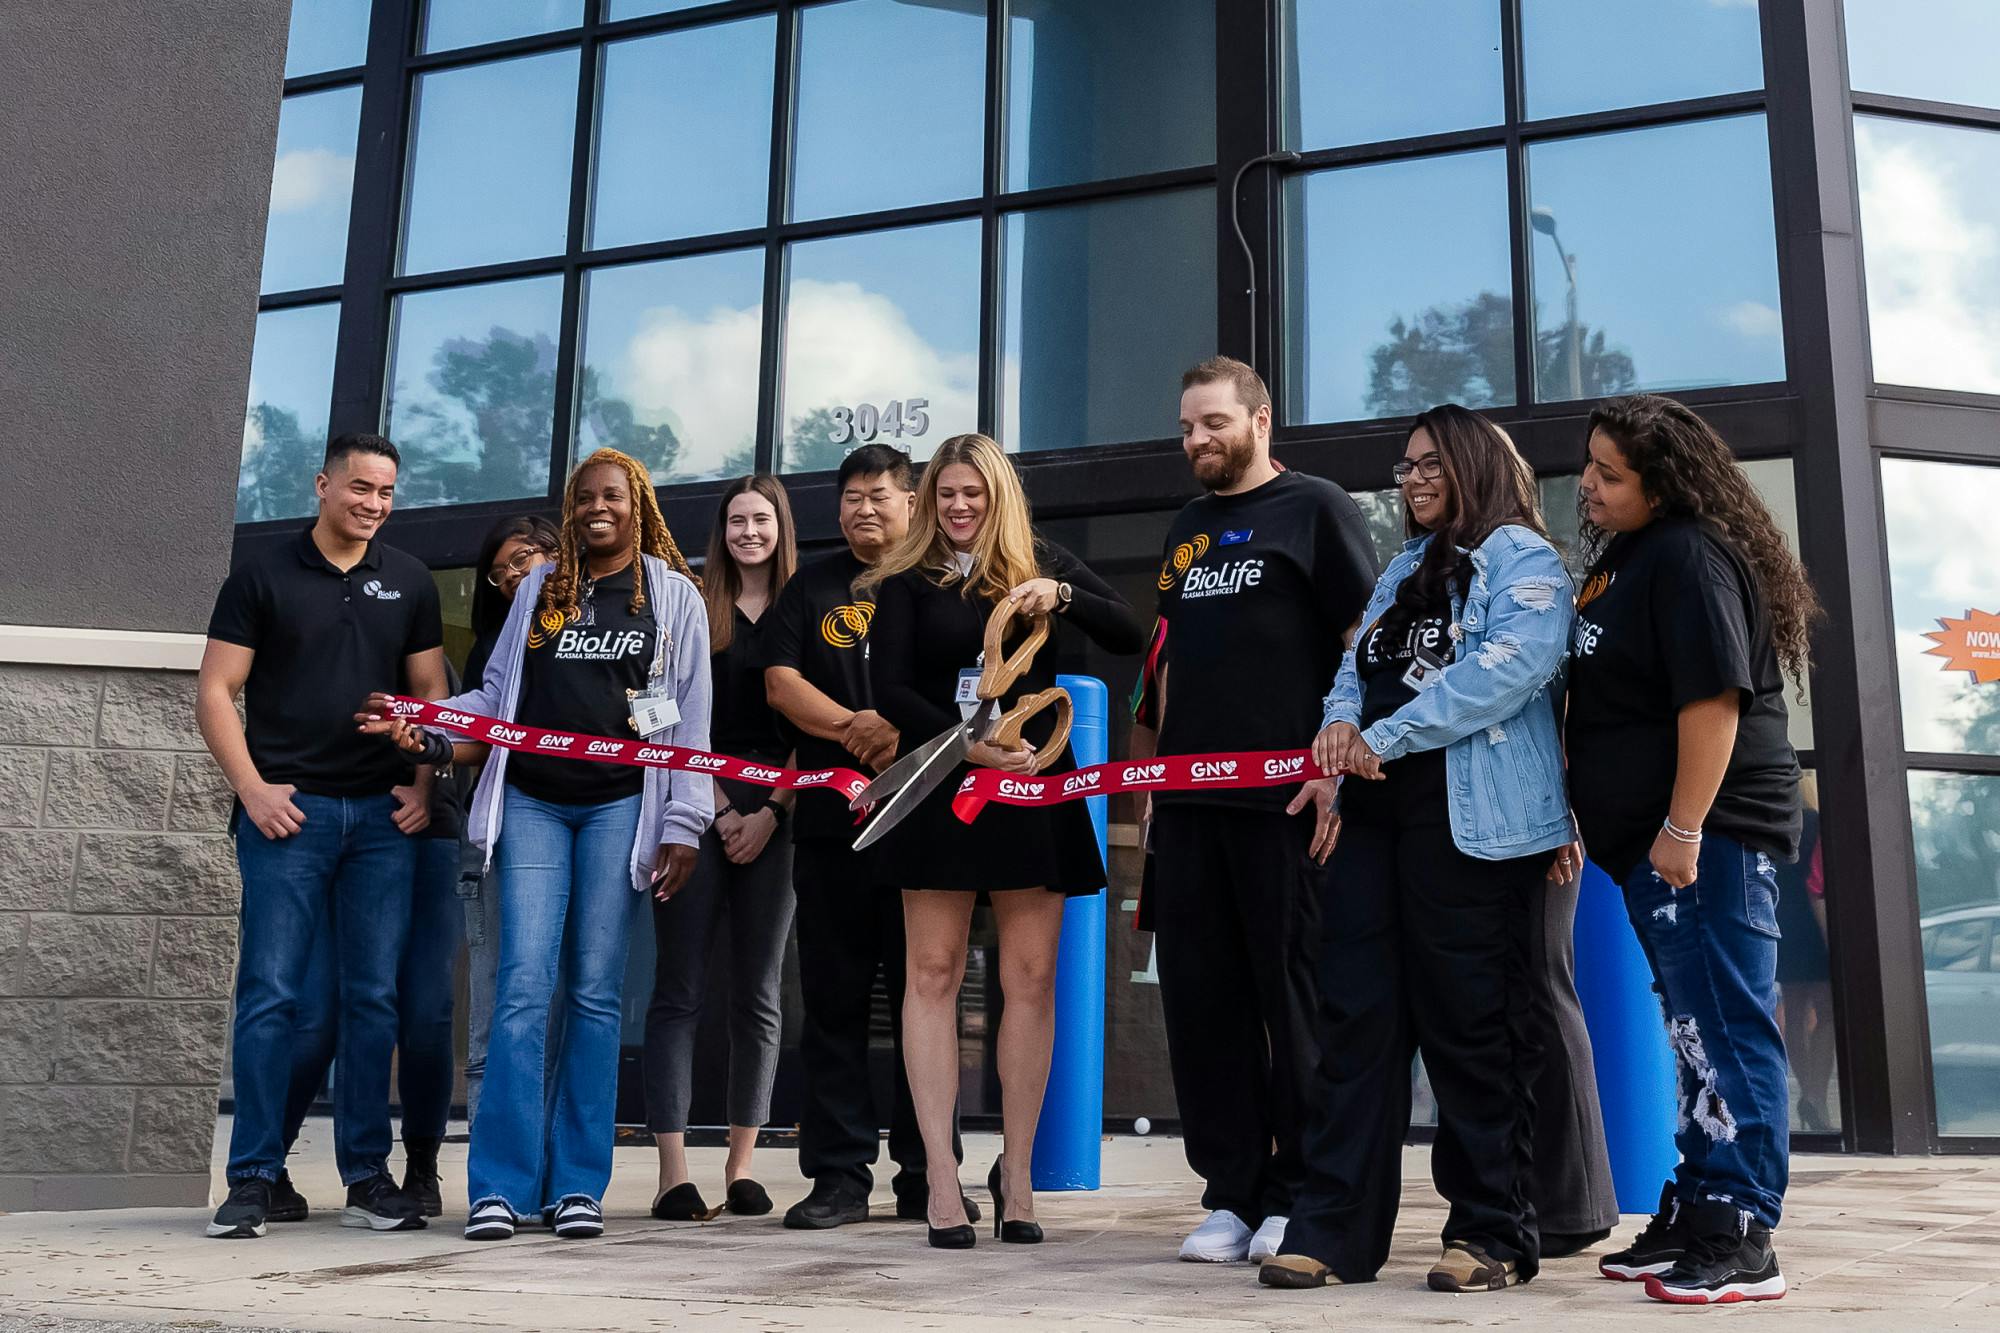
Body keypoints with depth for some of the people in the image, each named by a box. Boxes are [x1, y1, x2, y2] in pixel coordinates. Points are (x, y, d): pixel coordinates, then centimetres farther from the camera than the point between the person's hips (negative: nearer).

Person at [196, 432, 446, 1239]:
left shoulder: (409, 582, 14)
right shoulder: (263, 577, 6)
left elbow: (430, 691, 15)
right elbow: (215, 693, 3)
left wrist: (424, 785, 2)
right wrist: (252, 788, -8)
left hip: (382, 814, 3)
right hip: (288, 810, -2)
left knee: (373, 997, 4)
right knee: (271, 993, -4)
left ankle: (368, 1178, 12)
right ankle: (255, 1179, 4)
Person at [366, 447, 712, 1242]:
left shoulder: (674, 595, 7)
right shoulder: (539, 588, 14)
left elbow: (691, 717, 3)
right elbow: (499, 694, 15)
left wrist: (682, 823, -3)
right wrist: (422, 718, -3)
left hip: (619, 807, -1)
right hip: (532, 802, 2)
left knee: (595, 992, 1)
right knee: (524, 986, -7)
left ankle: (577, 1184, 6)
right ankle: (501, 1185, -4)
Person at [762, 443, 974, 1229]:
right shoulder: (812, 588, 16)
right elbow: (781, 682, 4)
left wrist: (903, 727, -18)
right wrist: (856, 729, -12)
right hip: (832, 822, 2)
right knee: (834, 1002, 2)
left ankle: (927, 1177, 9)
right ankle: (839, 1174, 9)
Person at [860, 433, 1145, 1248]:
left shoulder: (1044, 564, 10)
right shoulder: (908, 580, 5)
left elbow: (1128, 638, 1)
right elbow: (890, 689, -4)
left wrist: (1061, 596, -16)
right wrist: (972, 744, -16)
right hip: (940, 790, -1)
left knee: (1031, 977, 1)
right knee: (934, 973, -2)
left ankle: (1017, 1172, 10)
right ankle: (941, 1176, 2)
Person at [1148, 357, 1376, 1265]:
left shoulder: (1315, 509, 1)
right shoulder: (1187, 529, 20)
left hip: (1286, 794, -6)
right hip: (1189, 799, 6)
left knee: (1293, 992, -1)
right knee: (1200, 992, 5)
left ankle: (1299, 1192, 10)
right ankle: (1231, 1191, 14)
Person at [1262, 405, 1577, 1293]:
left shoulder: (1521, 557, 0)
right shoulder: (1404, 569, 24)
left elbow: (1513, 664, -16)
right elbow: (1358, 662, 18)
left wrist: (1385, 738, -17)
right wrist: (1343, 722, -7)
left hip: (1474, 818, -7)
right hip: (1378, 812, 7)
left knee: (1473, 1023, -2)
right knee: (1354, 1013, 2)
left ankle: (1491, 1232, 10)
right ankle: (1335, 1228, 6)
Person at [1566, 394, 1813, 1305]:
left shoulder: (1689, 555, -12)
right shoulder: (1620, 557, 18)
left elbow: (1712, 696, -21)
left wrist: (1684, 830, -23)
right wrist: (1598, 818, 20)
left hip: (1705, 832, -10)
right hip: (1652, 838, 10)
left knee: (1724, 1031, -7)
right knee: (1697, 1031, 14)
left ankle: (1739, 1239, -2)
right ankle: (1696, 1215, 23)